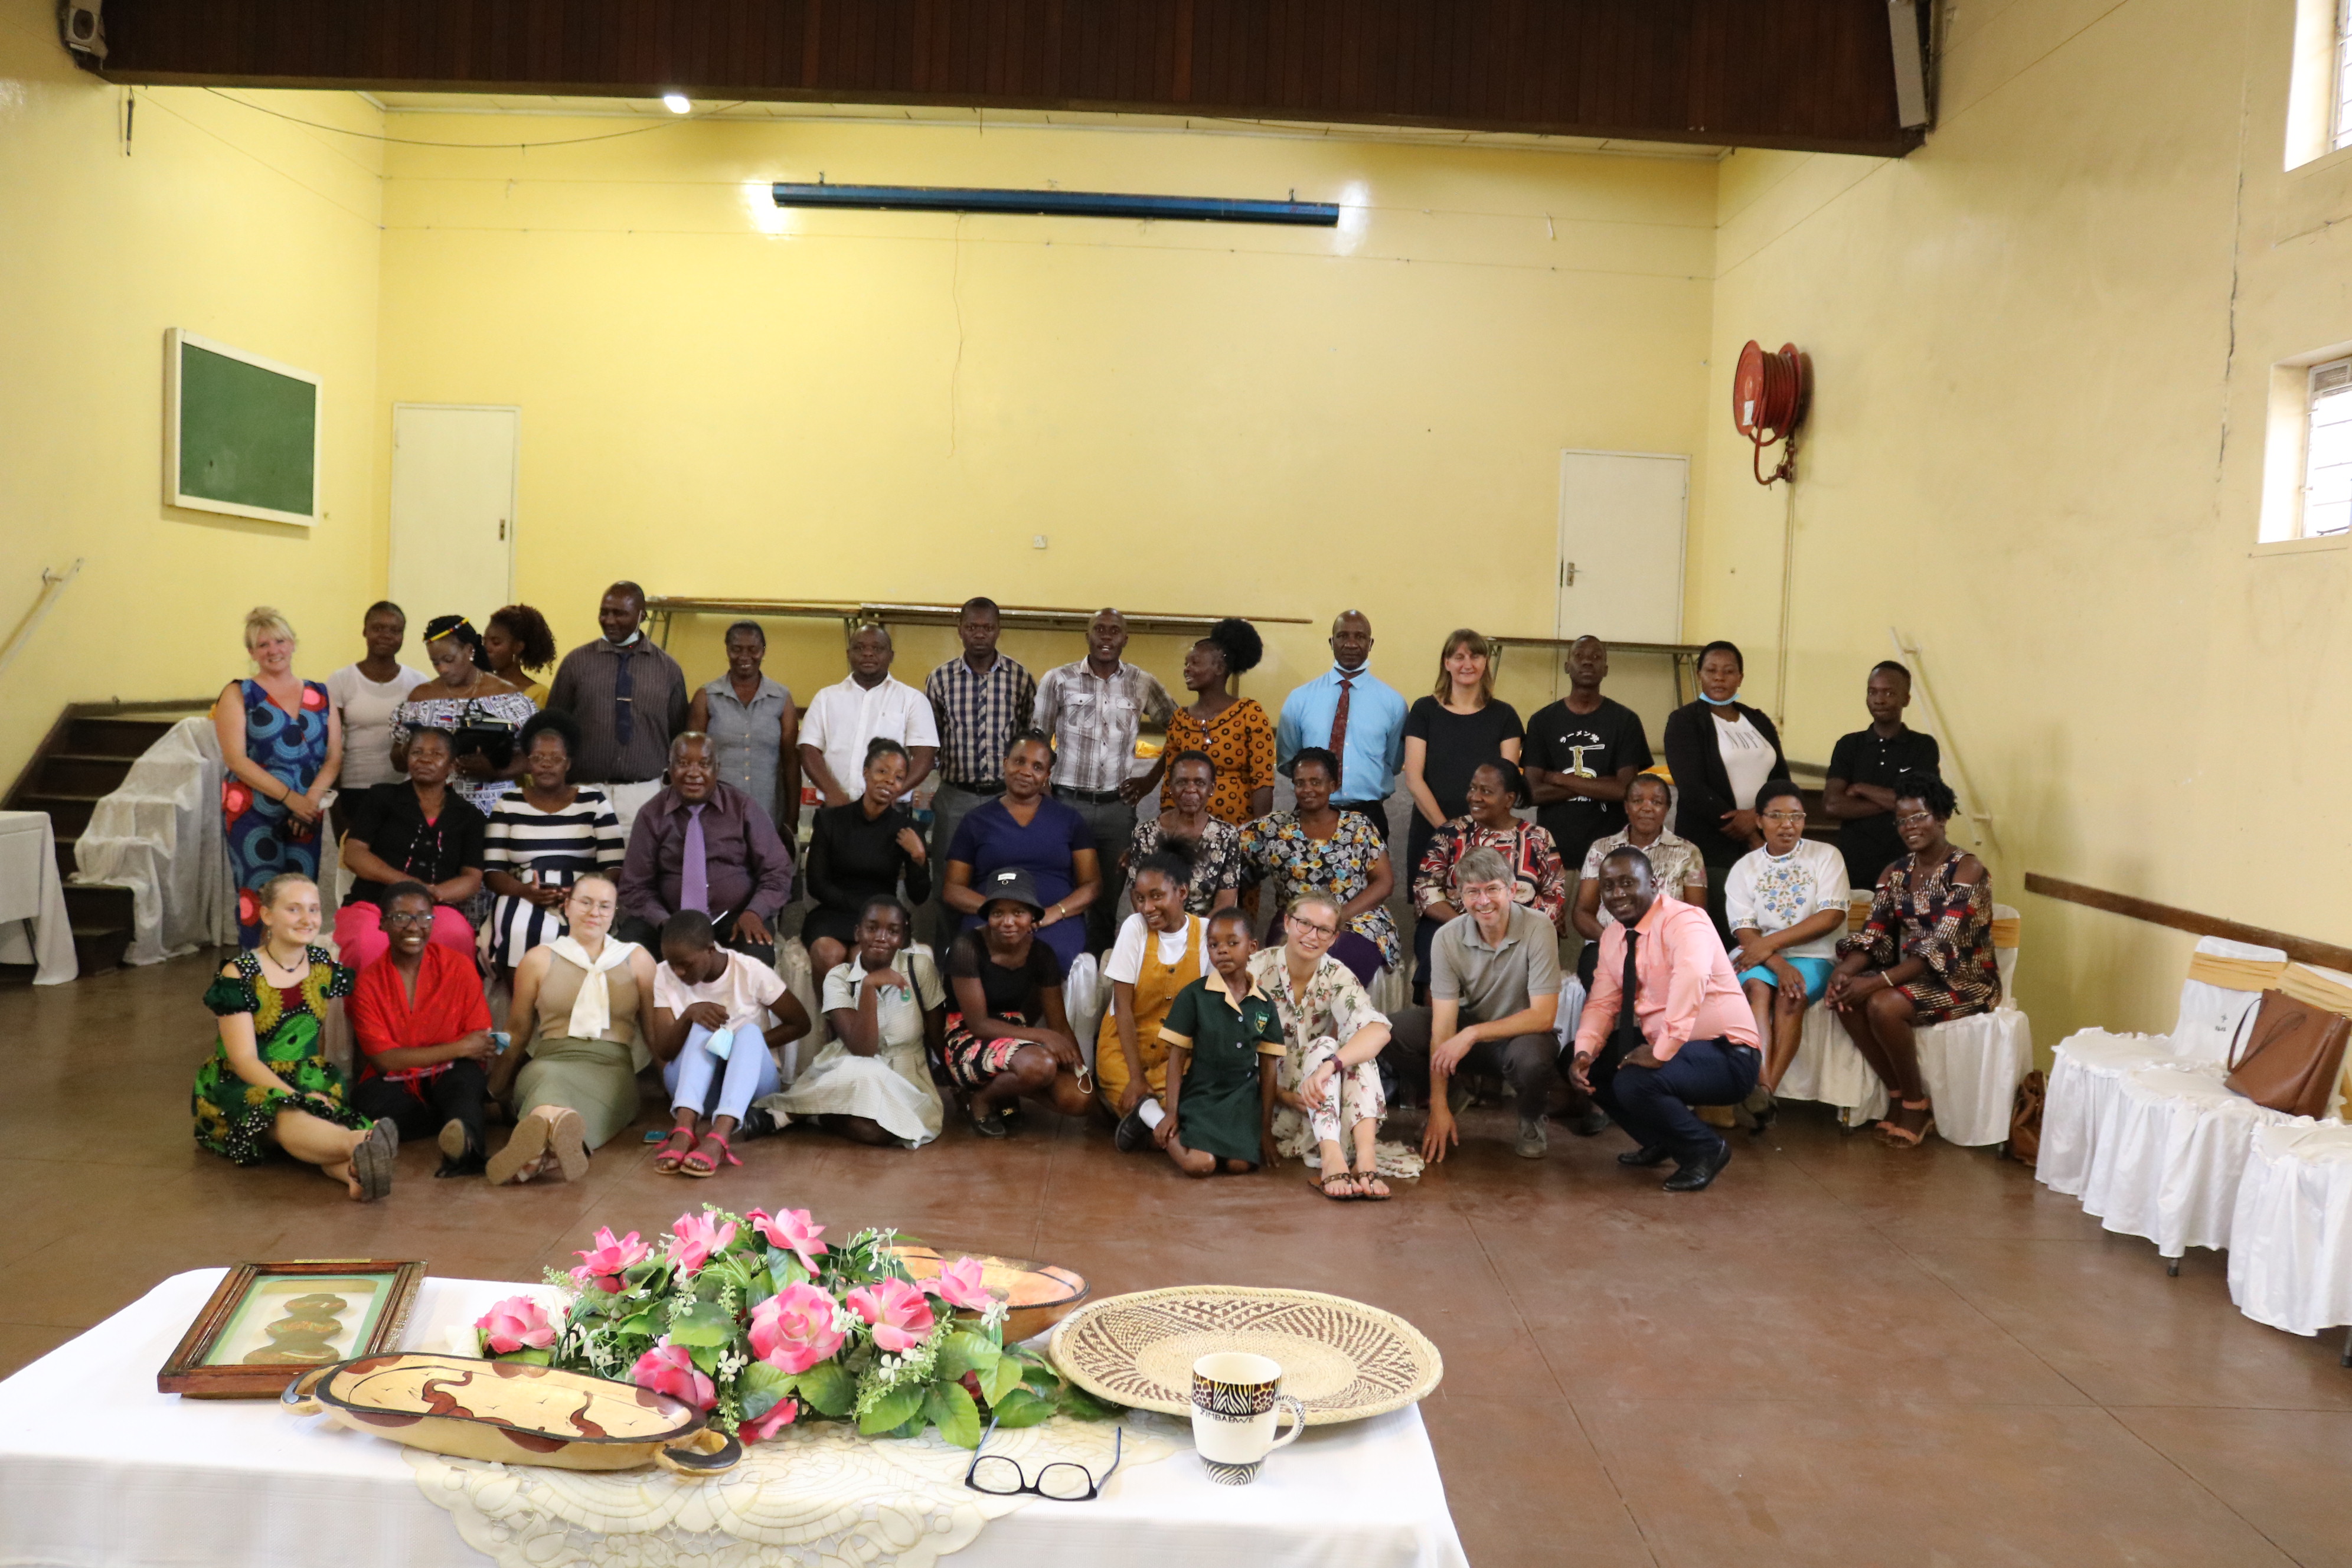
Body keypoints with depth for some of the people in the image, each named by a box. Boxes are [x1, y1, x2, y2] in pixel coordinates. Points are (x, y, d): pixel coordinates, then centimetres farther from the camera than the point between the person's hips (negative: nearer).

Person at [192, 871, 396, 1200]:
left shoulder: (326, 967, 8)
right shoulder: (239, 976, -7)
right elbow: (244, 1060, -13)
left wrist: (325, 1088, -4)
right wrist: (297, 1097, -24)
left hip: (308, 1080, 5)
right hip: (241, 1087, -4)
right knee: (288, 1119, -39)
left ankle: (350, 1170, -63)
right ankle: (359, 1143, -69)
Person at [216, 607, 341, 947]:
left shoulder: (320, 696, 12)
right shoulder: (238, 694, 3)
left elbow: (334, 757, 6)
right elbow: (236, 759, -7)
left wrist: (313, 798, -12)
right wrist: (290, 797, -16)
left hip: (307, 814, 3)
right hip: (253, 814, -3)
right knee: (260, 902, -8)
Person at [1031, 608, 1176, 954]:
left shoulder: (1143, 684, 4)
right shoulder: (1059, 679, 0)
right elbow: (1037, 741, 4)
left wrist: (1152, 779, 7)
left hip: (1118, 806, 1)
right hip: (1067, 802, -1)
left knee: (1108, 897, 7)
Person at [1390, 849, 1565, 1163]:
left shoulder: (1537, 930, -21)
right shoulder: (1447, 939, -14)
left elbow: (1543, 1016, -24)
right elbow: (1443, 1023, -17)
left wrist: (1473, 1034, -32)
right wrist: (1439, 1108, -22)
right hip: (1468, 1026, 3)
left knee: (1531, 1057, -39)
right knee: (1393, 1031, -21)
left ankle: (1531, 1120, -1)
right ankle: (1450, 1098, 8)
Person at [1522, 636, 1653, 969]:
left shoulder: (1624, 721, 5)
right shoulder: (1543, 721, 8)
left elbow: (1625, 789, -6)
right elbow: (1535, 791, -1)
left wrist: (1560, 779, -5)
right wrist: (1597, 786, -6)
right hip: (1552, 849, 1)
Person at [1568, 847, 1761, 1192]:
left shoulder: (1683, 921, -21)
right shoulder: (1612, 937, 6)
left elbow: (1691, 977, -41)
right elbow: (1602, 1004, 5)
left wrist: (1661, 1051, -43)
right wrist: (1584, 1052, -15)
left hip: (1724, 1054, -9)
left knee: (1634, 1082, -30)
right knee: (1590, 1066, 3)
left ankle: (1705, 1152, -2)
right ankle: (1657, 1142, 19)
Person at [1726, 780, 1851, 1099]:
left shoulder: (1826, 856, 4)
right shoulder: (1745, 868, 9)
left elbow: (1832, 916, -8)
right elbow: (1744, 931, -1)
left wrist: (1771, 942, -15)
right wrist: (1779, 965, -21)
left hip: (1814, 957, -1)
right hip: (1762, 958, 1)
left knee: (1791, 996, -32)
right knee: (1757, 987, -32)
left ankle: (1764, 1093, -37)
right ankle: (1763, 1087, -44)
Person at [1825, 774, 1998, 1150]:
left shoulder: (1967, 870, -15)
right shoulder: (1895, 874, 7)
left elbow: (1941, 948, -23)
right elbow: (1873, 936, 0)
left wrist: (1878, 982, -31)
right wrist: (1845, 971, -22)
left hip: (1965, 980, -6)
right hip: (1913, 974, 7)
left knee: (1883, 1005, -31)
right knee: (1845, 1000, -21)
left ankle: (1917, 1105, -8)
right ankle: (1900, 1097, -5)